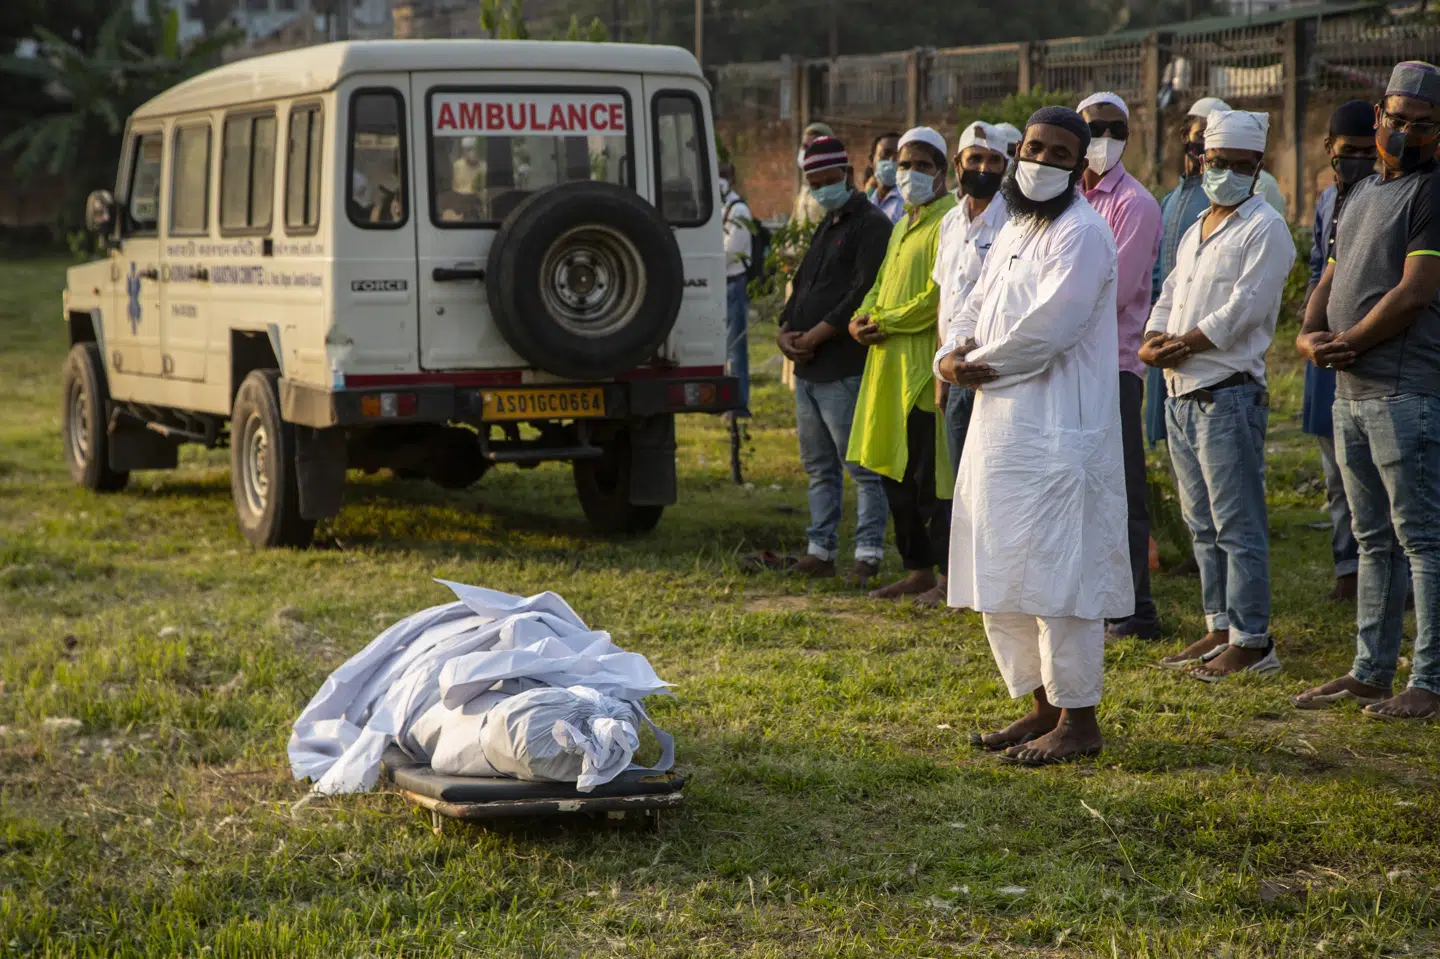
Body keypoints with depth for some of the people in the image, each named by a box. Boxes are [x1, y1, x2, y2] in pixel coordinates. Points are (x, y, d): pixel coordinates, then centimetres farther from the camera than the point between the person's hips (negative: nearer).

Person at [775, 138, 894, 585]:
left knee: (862, 468, -5)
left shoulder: (871, 225, -8)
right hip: (807, 369, 10)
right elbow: (802, 285, 22)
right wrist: (786, 330, 3)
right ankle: (821, 551, 20)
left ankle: (868, 555, -3)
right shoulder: (825, 227, 21)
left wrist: (815, 336, -16)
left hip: (845, 369, -10)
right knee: (818, 467, 13)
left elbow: (865, 292, -18)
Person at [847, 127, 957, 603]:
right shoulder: (903, 225, 21)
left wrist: (886, 323, -13)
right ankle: (918, 569, 19)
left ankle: (949, 572, 0)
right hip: (891, 365, 9)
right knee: (895, 470, 11)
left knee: (927, 474, -7)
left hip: (924, 365, -9)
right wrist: (864, 315, 3)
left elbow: (939, 295, -17)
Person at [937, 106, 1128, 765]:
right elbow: (975, 307, 19)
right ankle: (1041, 705, 24)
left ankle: (1078, 720, 2)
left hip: (1057, 433, -10)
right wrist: (952, 354, -2)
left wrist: (980, 365, -10)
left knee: (1056, 576, -6)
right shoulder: (1015, 230, 19)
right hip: (1000, 427, 10)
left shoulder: (1081, 234, -11)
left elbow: (1048, 326, -22)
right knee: (1002, 578, 14)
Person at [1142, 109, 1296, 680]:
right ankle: (1220, 628, 21)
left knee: (1238, 525, -7)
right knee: (1203, 525, 13)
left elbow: (1242, 310, -16)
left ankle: (1251, 641, -5)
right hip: (1181, 396, 9)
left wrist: (1180, 345, -12)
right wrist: (1154, 342, -4)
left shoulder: (1264, 228, -7)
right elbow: (1169, 299, 17)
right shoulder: (1195, 231, 20)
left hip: (1229, 394, -9)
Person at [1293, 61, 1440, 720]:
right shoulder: (1362, 193, 20)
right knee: (1375, 541, 14)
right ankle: (1371, 672, 22)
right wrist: (1311, 333, 1)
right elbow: (1331, 278, 21)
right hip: (1352, 393, 9)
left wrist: (1346, 342, -10)